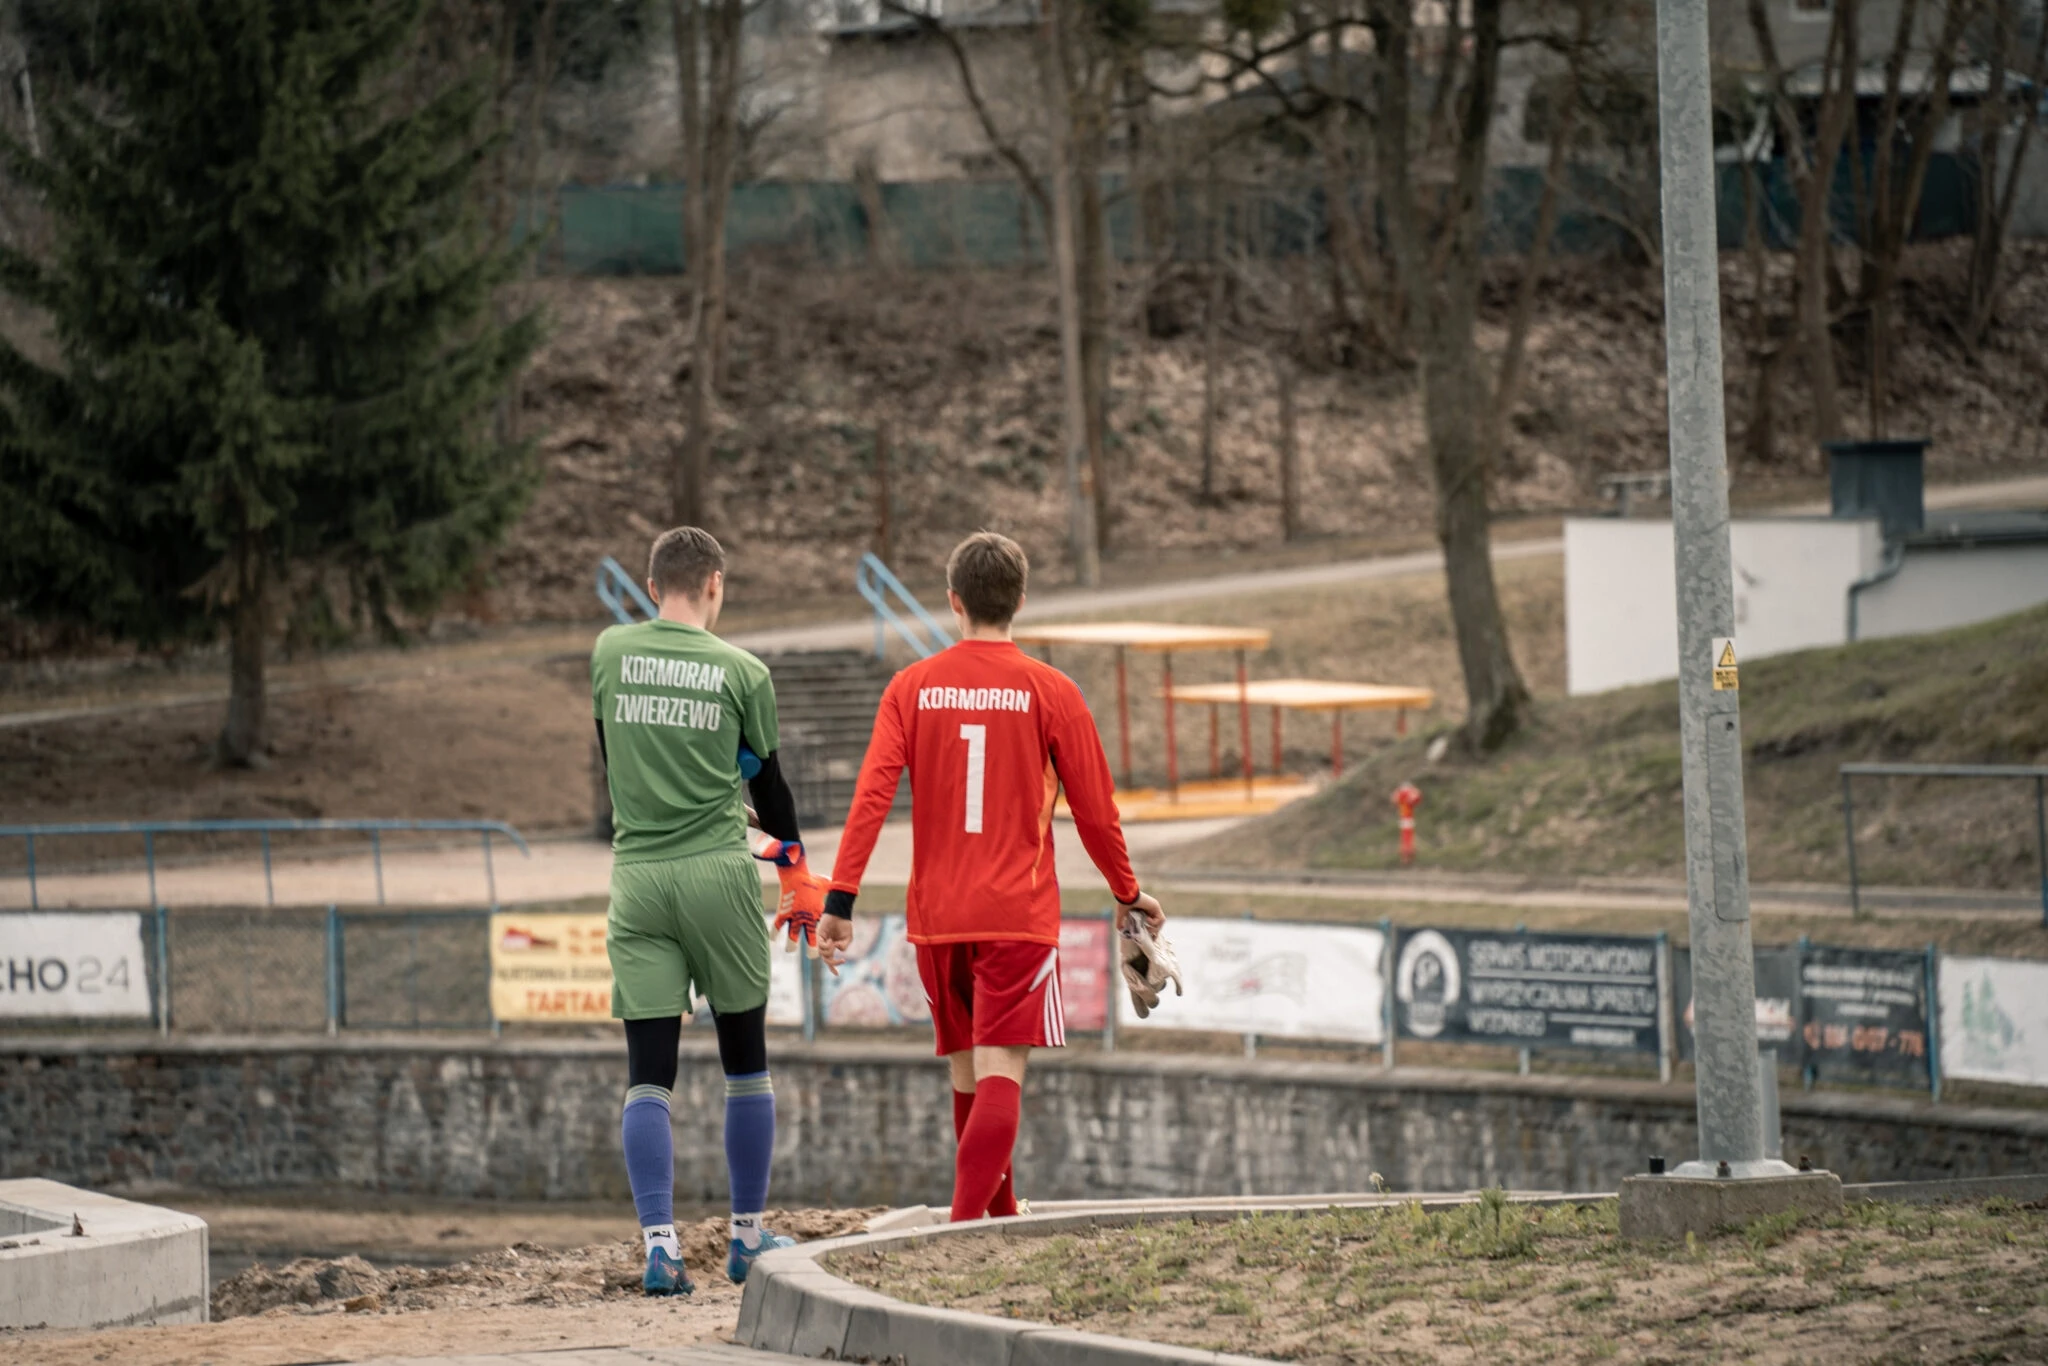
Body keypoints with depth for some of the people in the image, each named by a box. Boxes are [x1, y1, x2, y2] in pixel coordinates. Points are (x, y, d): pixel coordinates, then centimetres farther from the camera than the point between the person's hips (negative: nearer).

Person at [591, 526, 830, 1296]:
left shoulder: (610, 654, 5)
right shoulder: (741, 671, -2)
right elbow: (766, 779, 8)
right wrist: (795, 865, 24)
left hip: (636, 878, 1)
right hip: (718, 873, -1)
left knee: (648, 1073, 0)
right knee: (745, 1060, 13)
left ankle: (659, 1241, -13)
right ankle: (748, 1238, 17)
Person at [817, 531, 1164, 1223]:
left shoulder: (912, 687, 3)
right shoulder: (1050, 691, -3)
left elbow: (872, 795, -6)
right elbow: (1095, 810, 1)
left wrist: (840, 899, -6)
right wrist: (1128, 895, 16)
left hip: (936, 914, 3)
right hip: (1018, 913, -3)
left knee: (967, 1073, 17)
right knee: (1000, 1074, -9)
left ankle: (1000, 1215, 29)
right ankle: (968, 1221, -26)